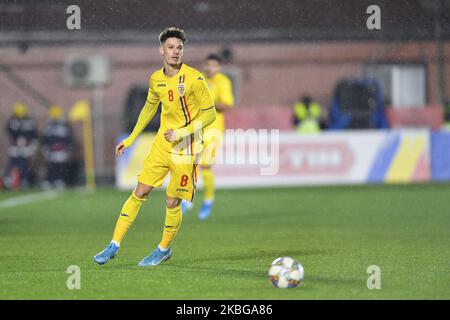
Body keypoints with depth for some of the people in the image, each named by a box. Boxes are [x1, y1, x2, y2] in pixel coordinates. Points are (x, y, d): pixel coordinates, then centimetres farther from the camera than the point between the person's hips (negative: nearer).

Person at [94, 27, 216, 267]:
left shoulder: (194, 79, -14)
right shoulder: (156, 79, 4)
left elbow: (210, 113, -12)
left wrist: (181, 133, -21)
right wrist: (131, 139, 21)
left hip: (185, 148, -5)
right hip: (161, 143, 5)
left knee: (172, 202, -1)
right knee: (139, 193, 2)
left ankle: (164, 249, 22)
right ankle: (114, 245, 7)